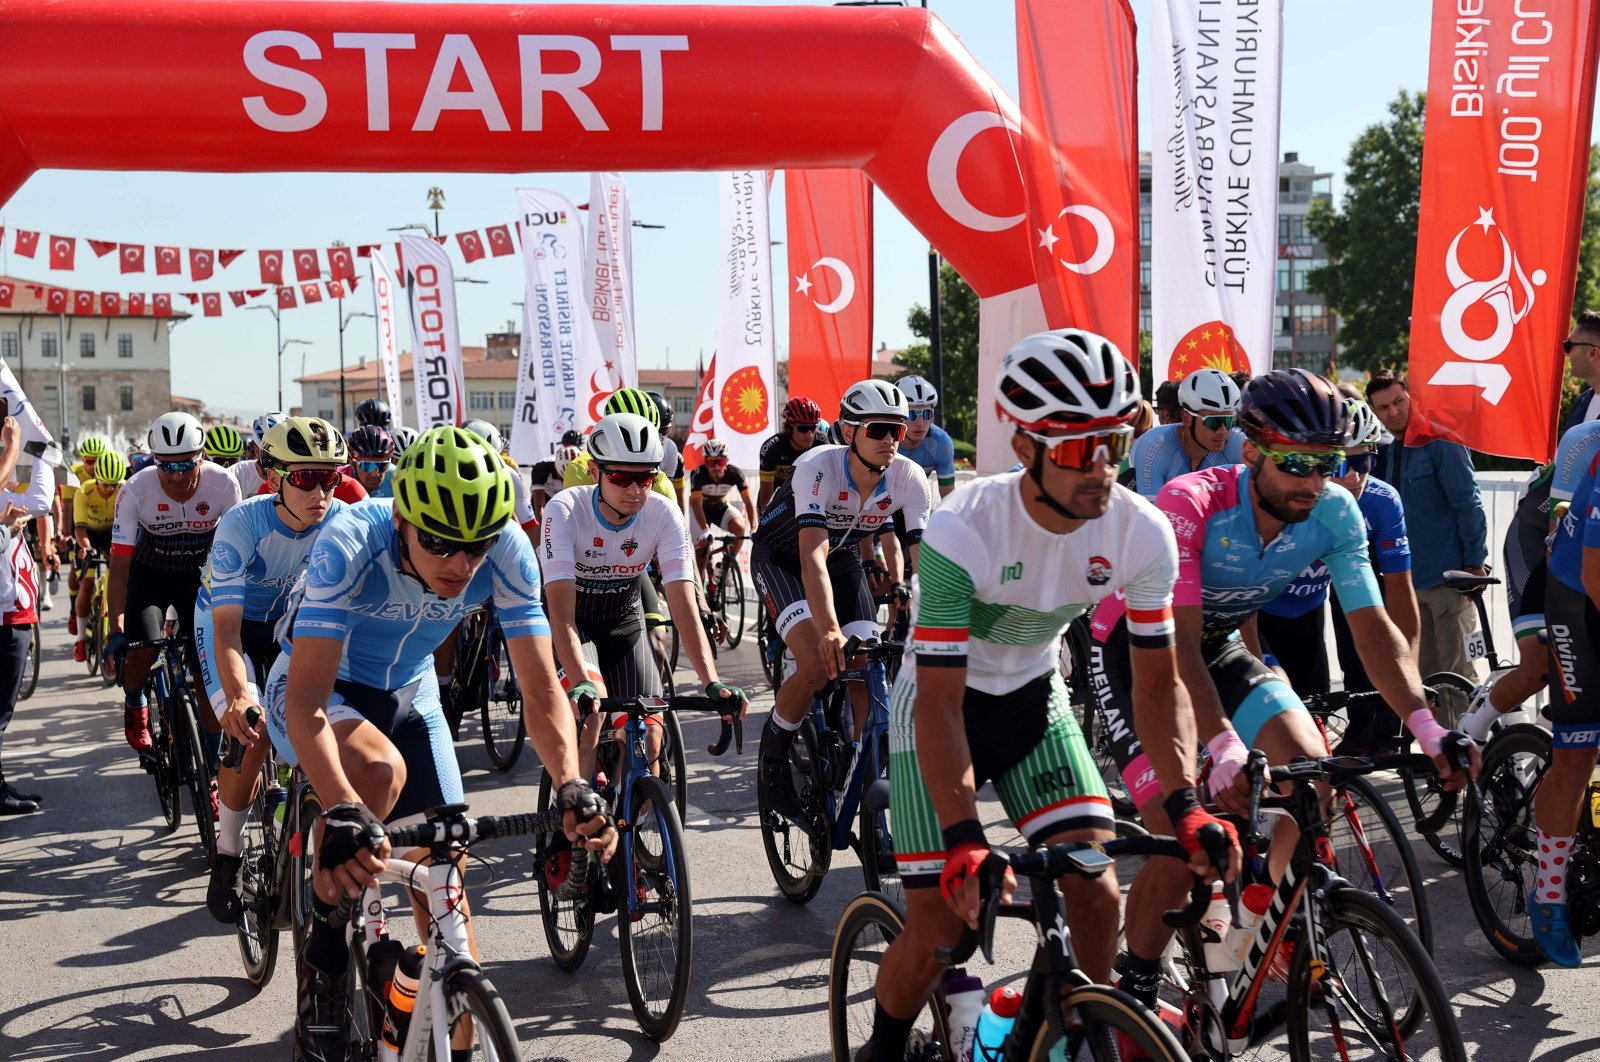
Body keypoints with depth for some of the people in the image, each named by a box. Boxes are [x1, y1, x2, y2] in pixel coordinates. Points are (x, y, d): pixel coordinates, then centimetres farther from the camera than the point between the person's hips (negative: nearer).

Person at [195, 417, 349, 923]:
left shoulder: (340, 521, -22)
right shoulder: (241, 524, -31)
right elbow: (227, 624, -35)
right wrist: (237, 697, -51)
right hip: (230, 620, -3)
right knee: (249, 733, -24)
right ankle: (227, 855, -4)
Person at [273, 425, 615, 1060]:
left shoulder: (508, 555, -26)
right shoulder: (350, 544, -37)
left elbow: (541, 690, -23)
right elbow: (307, 704, -42)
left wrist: (571, 787, -42)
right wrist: (343, 814, -58)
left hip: (407, 693, 4)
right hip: (316, 689, -4)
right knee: (381, 769, -34)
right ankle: (322, 965, -17)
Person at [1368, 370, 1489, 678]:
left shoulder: (1440, 442, -8)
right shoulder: (1386, 453, 12)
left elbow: (1468, 503, -12)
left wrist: (1474, 563, -15)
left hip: (1448, 575, -7)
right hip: (1410, 579, 7)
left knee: (1456, 671, -5)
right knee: (1424, 672, 10)